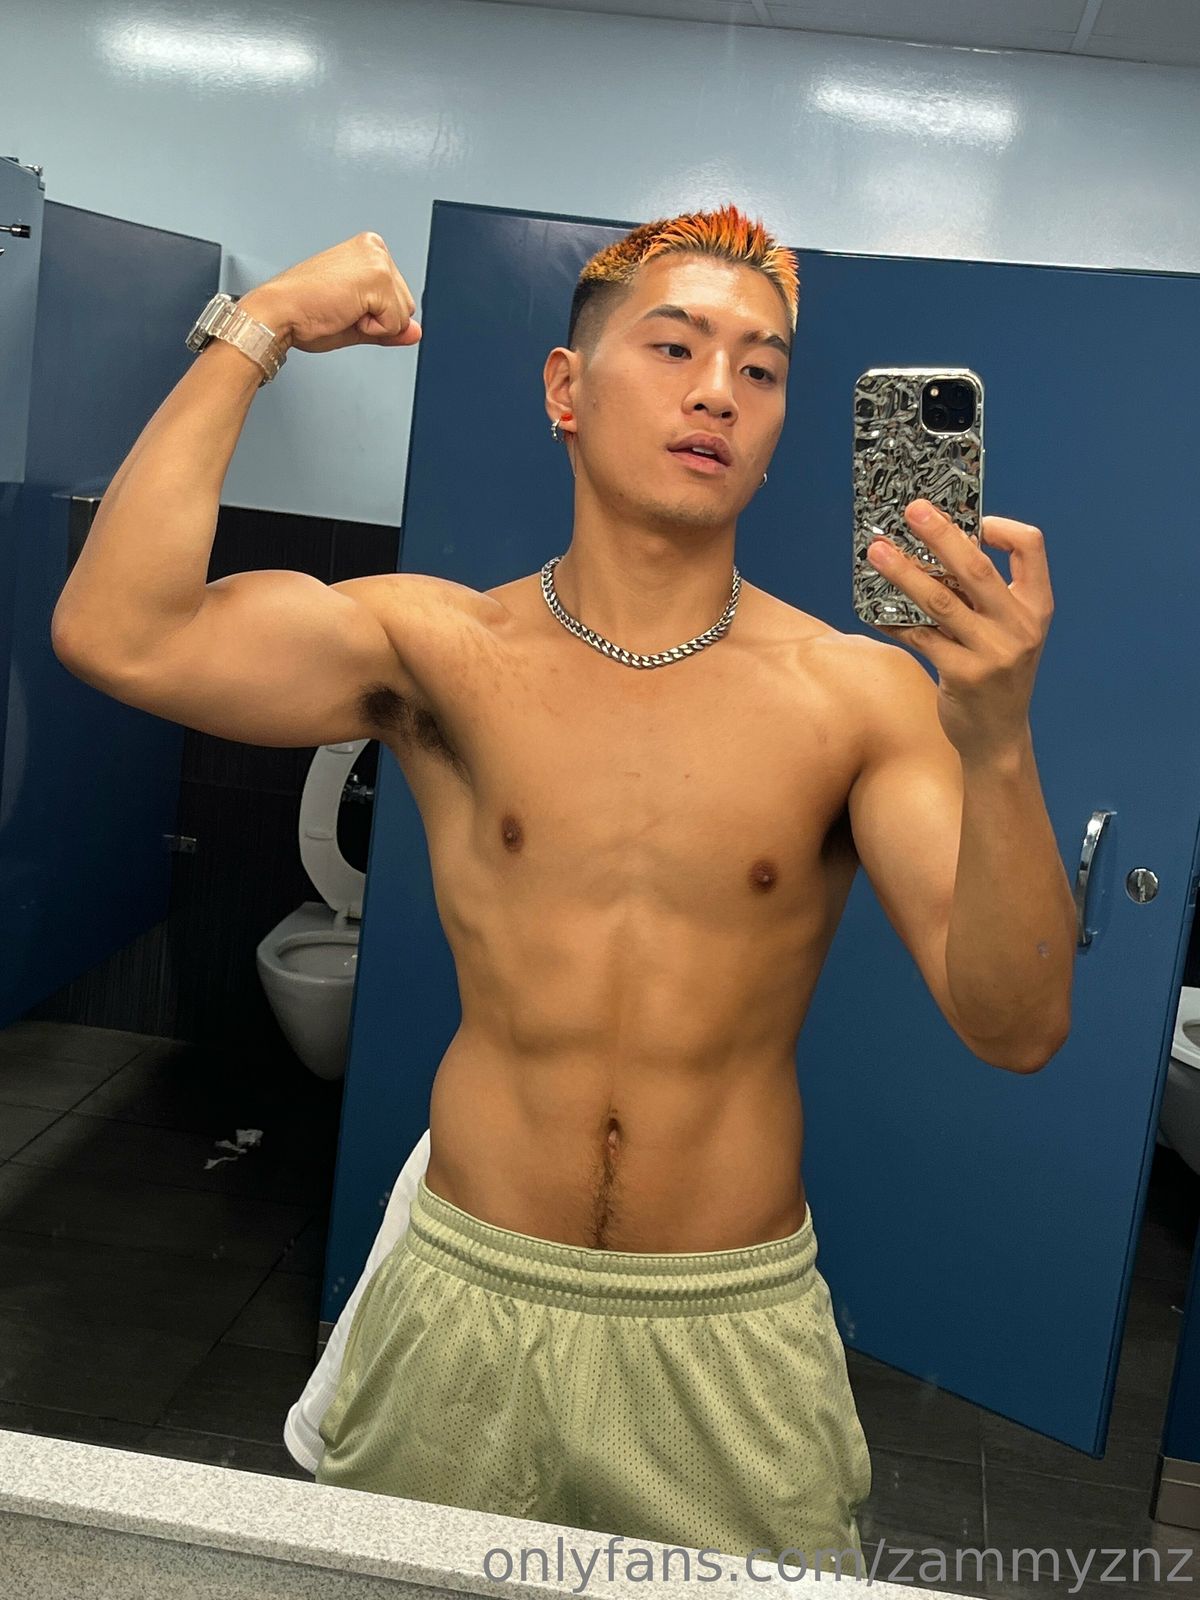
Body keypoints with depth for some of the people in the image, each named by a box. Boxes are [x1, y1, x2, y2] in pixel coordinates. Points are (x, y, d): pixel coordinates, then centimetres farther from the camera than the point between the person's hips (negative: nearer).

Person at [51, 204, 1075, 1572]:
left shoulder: (861, 694, -10)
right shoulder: (441, 650, -7)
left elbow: (1015, 1027, -16)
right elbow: (117, 635, -21)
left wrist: (997, 749, -33)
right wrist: (259, 328, -15)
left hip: (733, 1334, 0)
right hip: (467, 1303, 1)